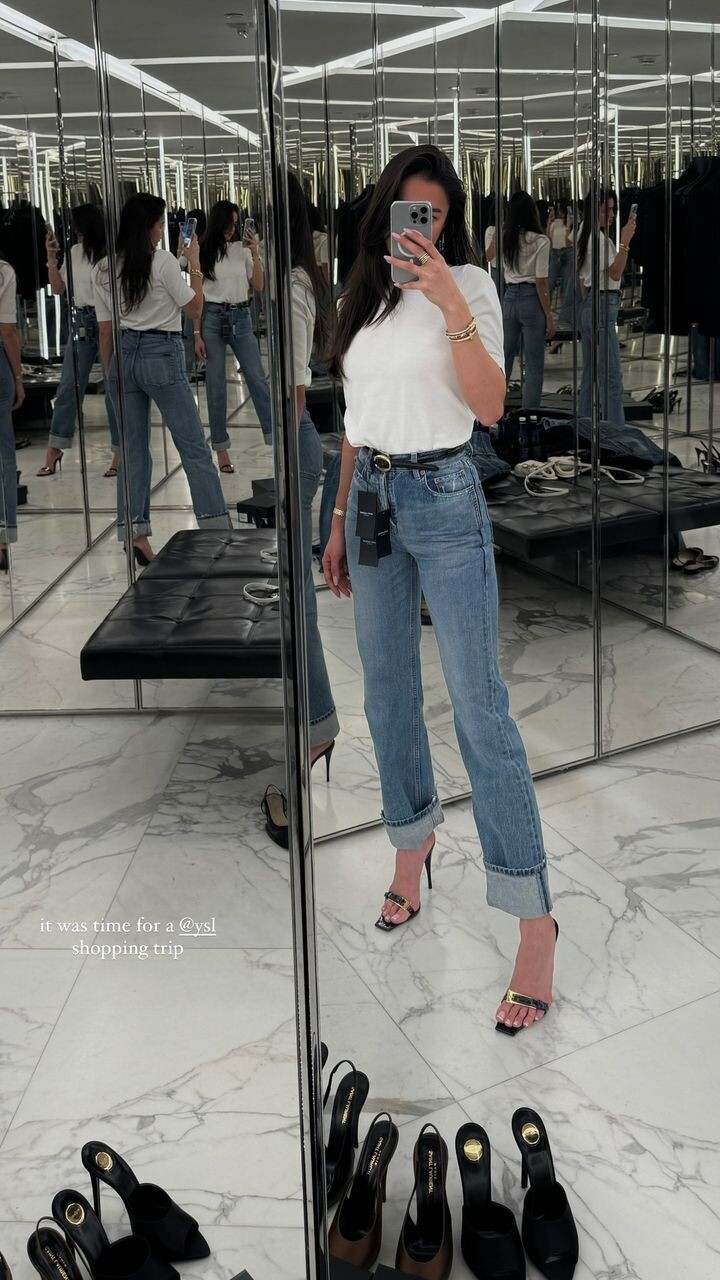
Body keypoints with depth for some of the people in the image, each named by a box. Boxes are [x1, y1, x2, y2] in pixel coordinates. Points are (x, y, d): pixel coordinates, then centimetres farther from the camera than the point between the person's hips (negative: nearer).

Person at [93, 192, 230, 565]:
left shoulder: (103, 270, 8)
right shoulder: (162, 261, -8)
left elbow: (105, 331, 10)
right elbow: (195, 310, 1)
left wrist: (111, 374, 18)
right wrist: (195, 263, 9)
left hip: (123, 356, 6)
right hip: (161, 355, -5)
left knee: (134, 450, 8)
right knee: (194, 447, -1)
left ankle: (136, 536, 6)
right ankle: (218, 529, -1)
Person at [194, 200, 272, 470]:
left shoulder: (242, 249, 5)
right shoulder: (203, 252, -1)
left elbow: (259, 286, 5)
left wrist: (255, 253, -5)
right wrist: (197, 334, -4)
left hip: (241, 318, 2)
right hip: (212, 319, -2)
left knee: (258, 380, 0)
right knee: (216, 386, 2)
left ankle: (275, 439, 5)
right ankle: (221, 449, 9)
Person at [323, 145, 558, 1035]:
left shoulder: (468, 284, -4)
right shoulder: (365, 296, 12)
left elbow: (489, 407, -17)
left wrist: (452, 305, -27)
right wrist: (340, 522, 16)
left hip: (443, 501, -6)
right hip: (371, 496, 6)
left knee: (479, 709, -10)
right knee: (387, 694, 13)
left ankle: (535, 926, -4)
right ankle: (414, 848, 33)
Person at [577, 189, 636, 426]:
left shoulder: (585, 236, 15)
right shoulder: (599, 237, -14)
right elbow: (615, 273, -21)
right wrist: (625, 242, -27)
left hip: (588, 306, 10)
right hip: (603, 306, -10)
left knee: (590, 374, 12)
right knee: (612, 377, -10)